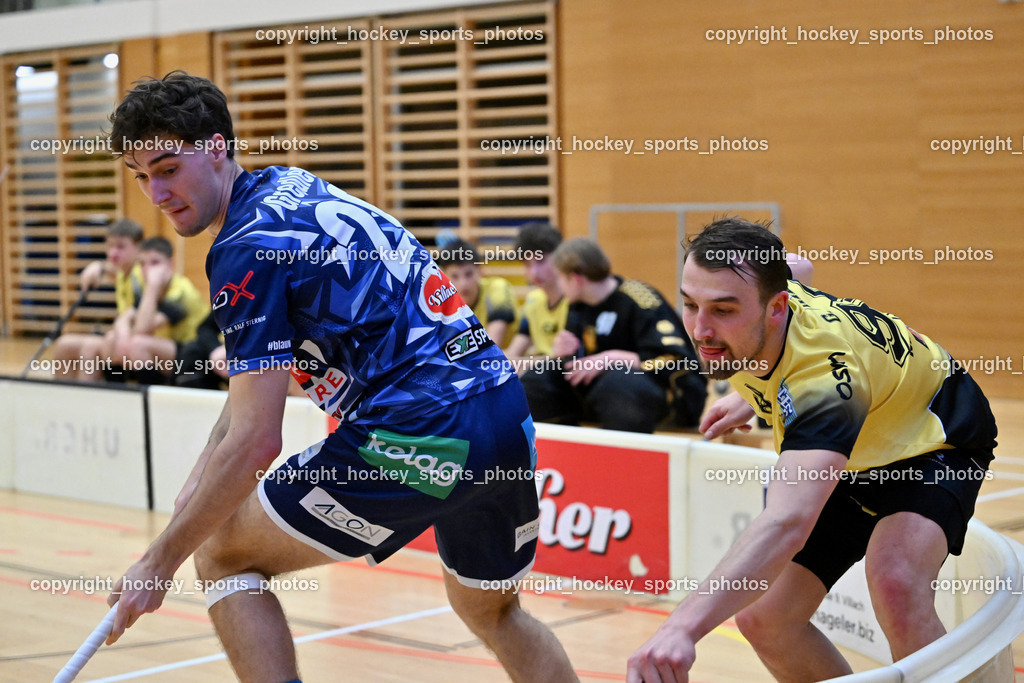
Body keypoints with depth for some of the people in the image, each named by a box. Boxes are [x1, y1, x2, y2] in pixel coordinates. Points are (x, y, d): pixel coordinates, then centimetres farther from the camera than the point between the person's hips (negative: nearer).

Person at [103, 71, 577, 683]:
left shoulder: (246, 248, -11)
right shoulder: (286, 187, 17)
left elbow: (255, 444, -14)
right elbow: (261, 369, 25)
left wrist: (160, 563, -5)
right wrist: (200, 483, 20)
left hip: (423, 435, -9)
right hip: (510, 416, 9)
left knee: (222, 556, 6)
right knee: (494, 612, 31)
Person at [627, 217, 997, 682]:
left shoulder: (823, 373, -43)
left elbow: (787, 524, -59)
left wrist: (685, 624, -71)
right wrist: (751, 398, 11)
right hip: (837, 457, 8)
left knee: (896, 586, -36)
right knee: (762, 618, -4)